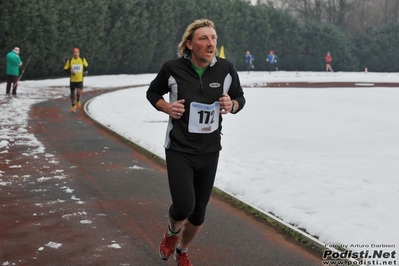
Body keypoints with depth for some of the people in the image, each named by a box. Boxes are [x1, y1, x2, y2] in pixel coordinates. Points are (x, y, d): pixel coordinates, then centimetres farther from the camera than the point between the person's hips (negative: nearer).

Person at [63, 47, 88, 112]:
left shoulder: (82, 60, 1)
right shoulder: (69, 61, -4)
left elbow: (86, 66, 20)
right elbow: (65, 69, 0)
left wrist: (85, 71, 5)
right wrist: (70, 71, -17)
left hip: (80, 80, 0)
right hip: (72, 80, 0)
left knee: (79, 92, -20)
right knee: (72, 94, 9)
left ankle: (78, 101, 13)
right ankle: (73, 106, 31)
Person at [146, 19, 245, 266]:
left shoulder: (226, 69, -8)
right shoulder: (173, 68, -13)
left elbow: (240, 98, 8)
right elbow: (153, 92, 6)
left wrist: (232, 105, -15)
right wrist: (167, 107, -14)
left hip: (210, 152, 3)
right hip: (179, 150, -3)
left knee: (198, 212, 12)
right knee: (184, 205, -19)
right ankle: (172, 232, 20)